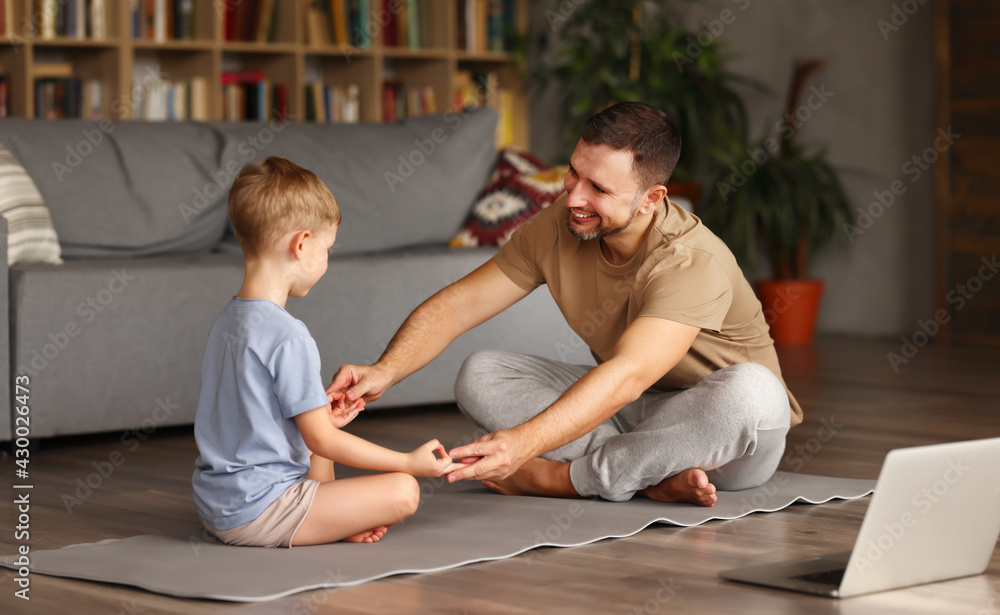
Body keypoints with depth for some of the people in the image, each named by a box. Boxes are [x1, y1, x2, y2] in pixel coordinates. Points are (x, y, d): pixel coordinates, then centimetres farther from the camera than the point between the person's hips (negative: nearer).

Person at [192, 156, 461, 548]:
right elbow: (322, 440, -15)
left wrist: (321, 418, 25)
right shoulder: (287, 337, -20)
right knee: (403, 491, -13)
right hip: (258, 512, -10)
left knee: (319, 452, 33)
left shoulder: (227, 321, 9)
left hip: (215, 508, 10)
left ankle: (336, 521, 13)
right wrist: (410, 463, -7)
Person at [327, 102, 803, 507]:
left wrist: (523, 443, -56)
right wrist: (385, 371, -29)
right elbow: (452, 307, -10)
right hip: (631, 413, 5)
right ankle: (650, 478, -25)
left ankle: (562, 477, -26)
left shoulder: (692, 262, -31)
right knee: (479, 376, -13)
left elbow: (627, 375, -44)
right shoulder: (555, 229, -12)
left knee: (753, 392, -40)